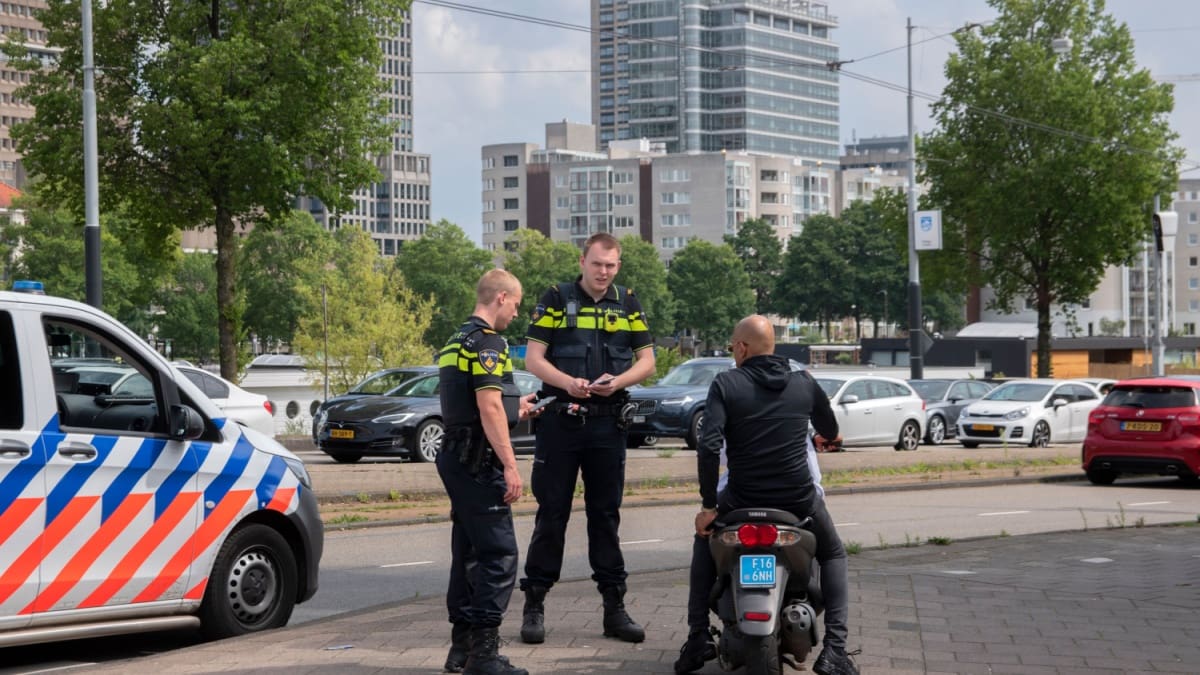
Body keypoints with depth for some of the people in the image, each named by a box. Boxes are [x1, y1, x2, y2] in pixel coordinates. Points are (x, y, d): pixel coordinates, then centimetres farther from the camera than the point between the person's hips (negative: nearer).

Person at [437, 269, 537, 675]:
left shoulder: (456, 342, 17)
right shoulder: (487, 343, -14)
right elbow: (489, 407, -21)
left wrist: (514, 408, 28)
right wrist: (510, 465, -21)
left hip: (456, 456, 10)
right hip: (478, 461, -10)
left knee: (469, 553, 13)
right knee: (499, 554, -9)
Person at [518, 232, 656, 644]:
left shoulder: (628, 304, 8)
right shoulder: (556, 300, 0)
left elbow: (647, 360, 9)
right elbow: (533, 358, -4)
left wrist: (619, 381, -11)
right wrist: (567, 382, -21)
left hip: (608, 423, 3)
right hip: (561, 421, -3)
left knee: (606, 515, 9)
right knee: (551, 514, 0)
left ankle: (614, 606, 12)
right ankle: (534, 603, 6)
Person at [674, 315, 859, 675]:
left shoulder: (726, 384, -5)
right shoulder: (805, 384, 4)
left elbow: (709, 447, -15)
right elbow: (830, 433, 22)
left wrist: (708, 505, -6)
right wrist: (825, 437, 47)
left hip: (742, 500, -1)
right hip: (799, 501, 1)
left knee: (705, 540, 30)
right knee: (833, 555, 28)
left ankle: (698, 639, 21)